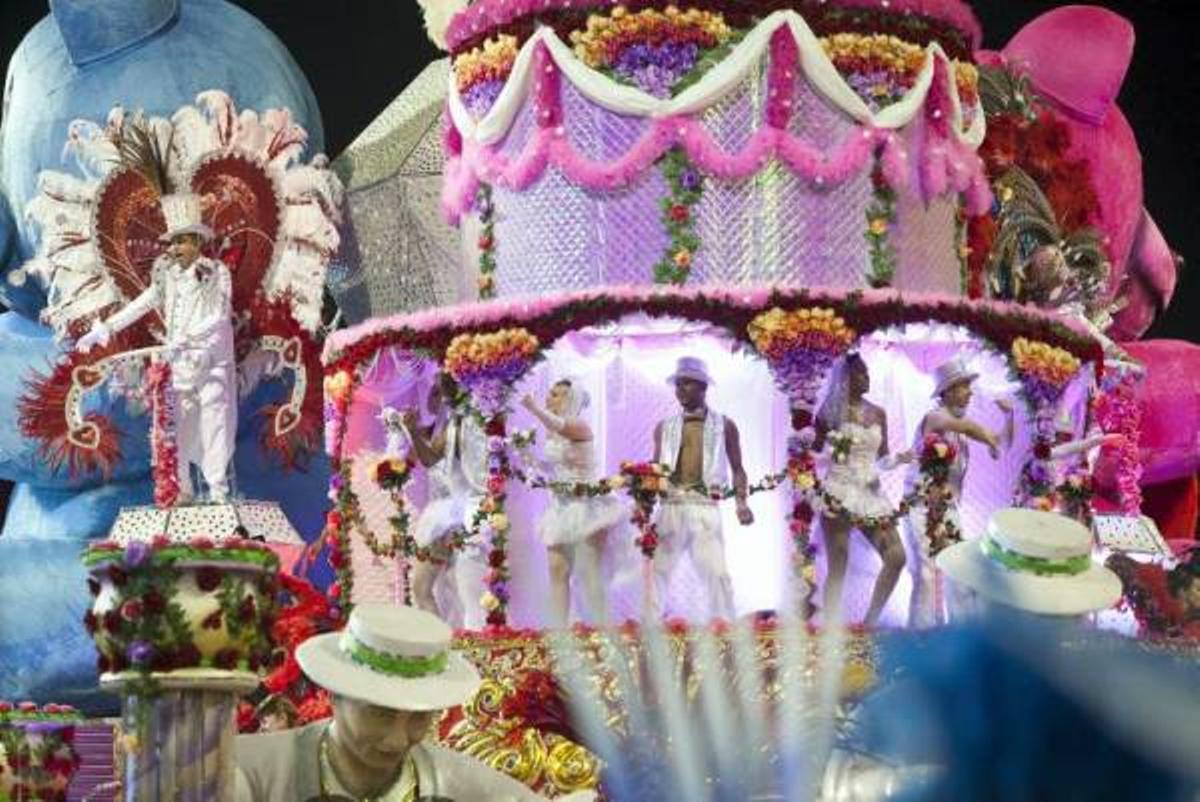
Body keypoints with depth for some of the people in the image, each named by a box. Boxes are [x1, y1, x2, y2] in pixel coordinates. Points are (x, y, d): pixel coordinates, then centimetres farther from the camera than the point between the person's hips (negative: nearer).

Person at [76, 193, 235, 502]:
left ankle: (218, 492, 1)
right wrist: (105, 328, 6)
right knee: (176, 427, 5)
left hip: (210, 361, -5)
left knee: (213, 421, -5)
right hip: (177, 362, 5)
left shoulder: (216, 273, -9)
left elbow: (219, 317, -16)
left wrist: (185, 339, -28)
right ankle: (182, 489, 13)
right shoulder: (168, 272, 5)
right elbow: (145, 302, 11)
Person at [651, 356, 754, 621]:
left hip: (705, 507, -2)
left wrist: (741, 502, -5)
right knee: (656, 570, 0)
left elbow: (737, 469, 8)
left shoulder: (723, 426, 7)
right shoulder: (665, 427, 13)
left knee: (716, 572, -8)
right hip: (670, 507, 2)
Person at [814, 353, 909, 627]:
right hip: (839, 494, -5)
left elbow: (881, 460, 16)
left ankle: (870, 622, 7)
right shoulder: (831, 412, -1)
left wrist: (898, 459, -3)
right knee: (837, 567, -5)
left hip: (871, 494, 5)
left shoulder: (878, 414, 13)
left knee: (896, 557, -5)